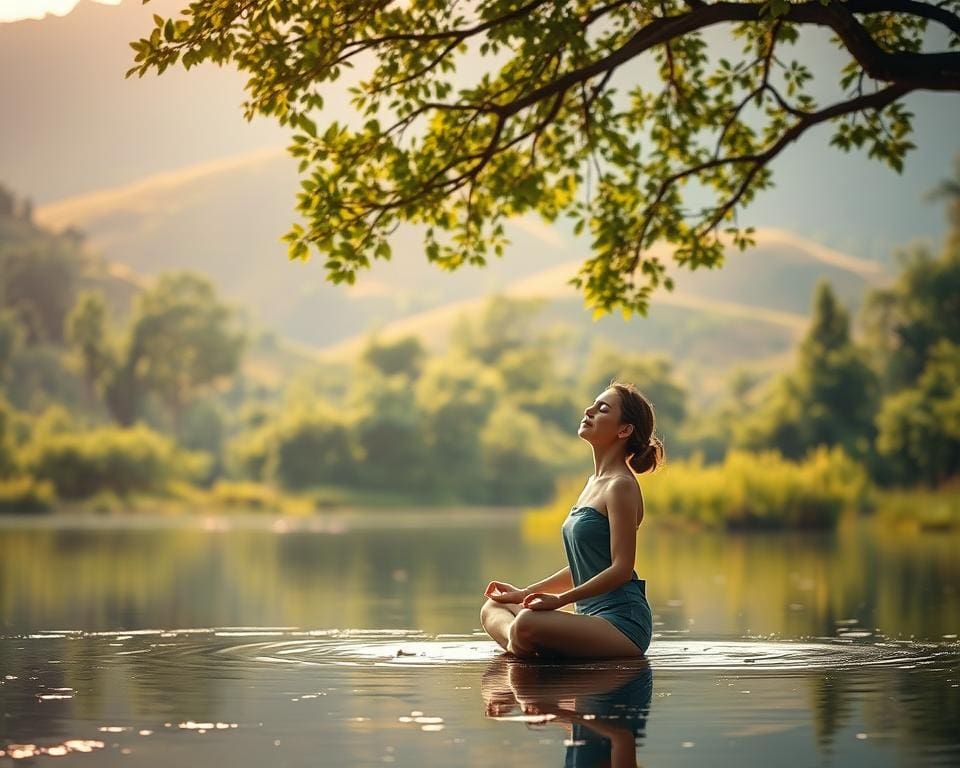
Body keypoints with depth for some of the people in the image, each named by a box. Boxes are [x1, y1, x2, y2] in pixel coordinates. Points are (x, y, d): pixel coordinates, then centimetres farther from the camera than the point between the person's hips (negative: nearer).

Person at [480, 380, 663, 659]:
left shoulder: (621, 486, -11)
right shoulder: (593, 483, 18)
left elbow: (622, 569, -17)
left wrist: (560, 599, -20)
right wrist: (525, 593, 18)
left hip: (622, 623, -10)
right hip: (592, 617, 10)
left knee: (527, 623, -33)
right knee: (493, 609, 12)